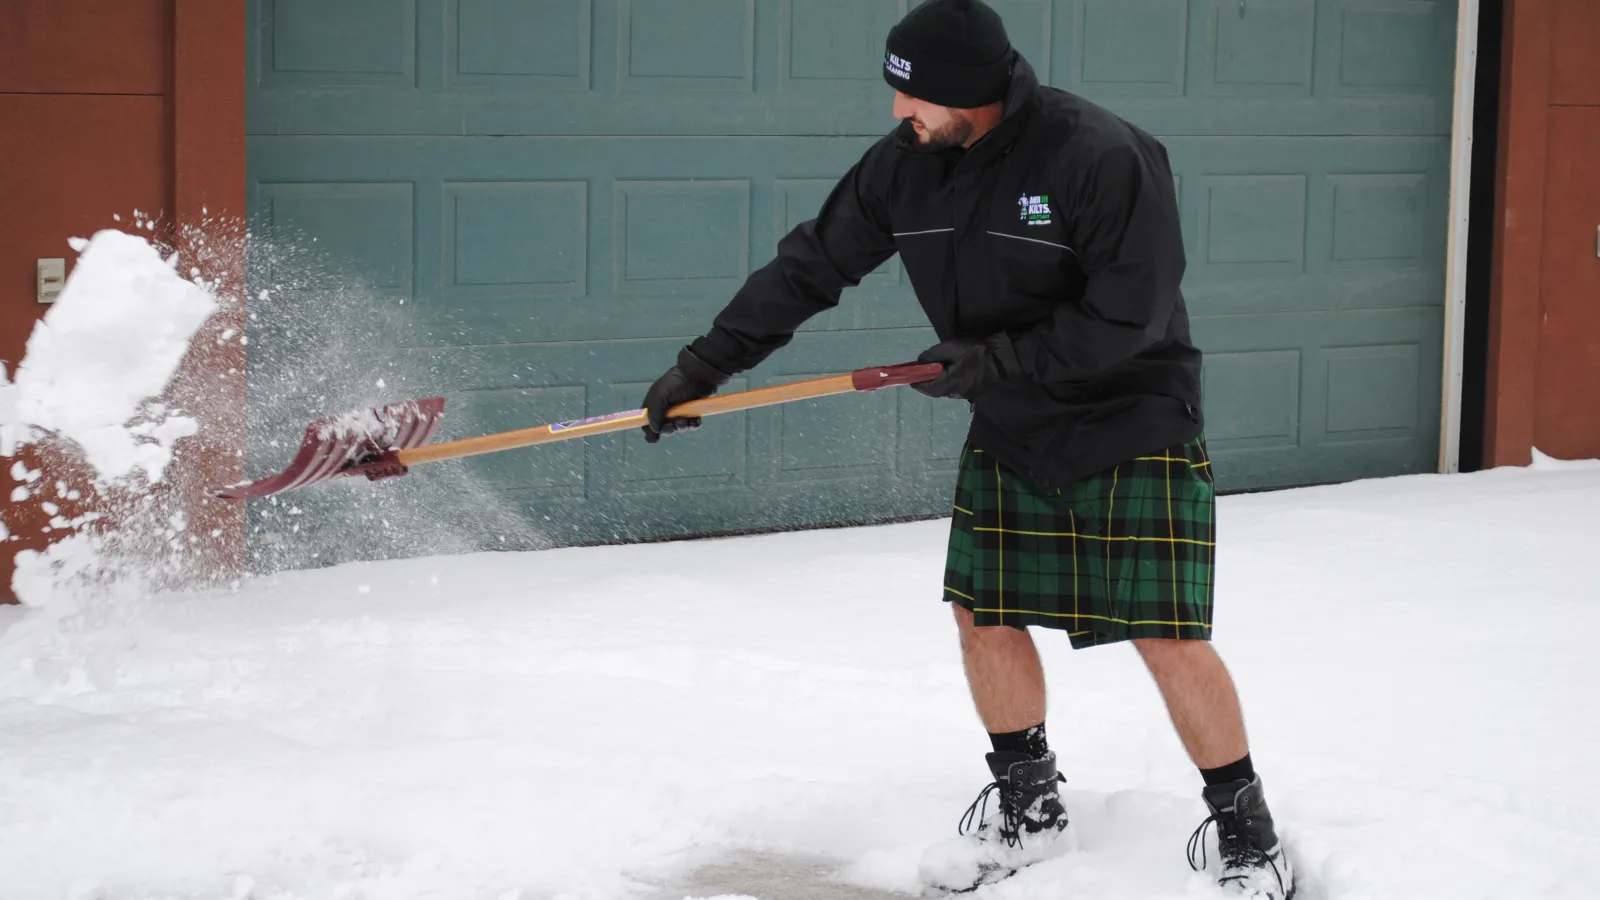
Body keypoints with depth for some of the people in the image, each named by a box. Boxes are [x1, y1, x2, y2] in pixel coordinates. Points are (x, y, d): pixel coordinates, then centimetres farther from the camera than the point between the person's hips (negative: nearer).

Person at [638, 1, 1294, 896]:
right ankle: (1029, 811, 28)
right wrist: (705, 364, -1)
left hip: (1134, 426, -6)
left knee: (1168, 638, -8)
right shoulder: (905, 163, -6)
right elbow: (810, 267, 2)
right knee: (985, 614, 8)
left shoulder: (1102, 155, -25)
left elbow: (1128, 317, -24)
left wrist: (995, 358, -22)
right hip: (1010, 433, 6)